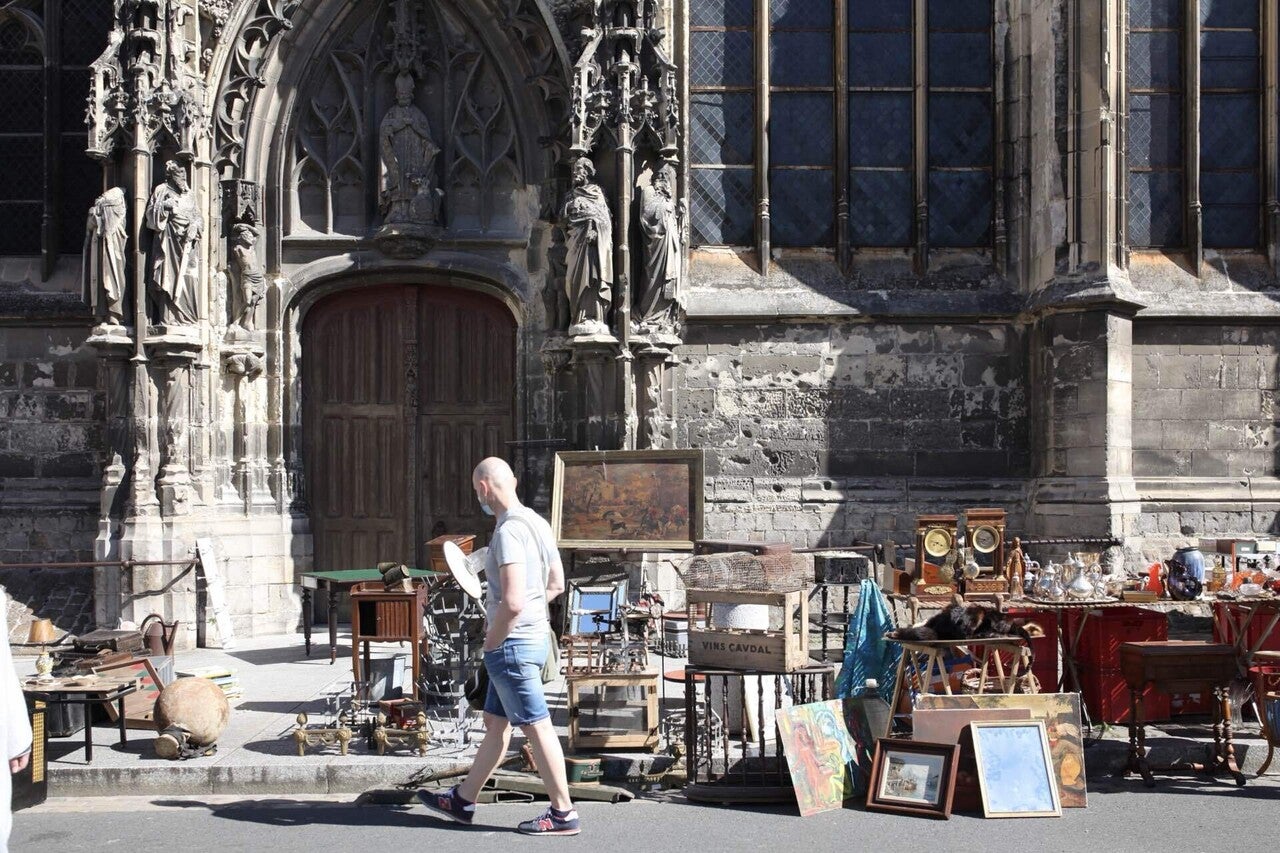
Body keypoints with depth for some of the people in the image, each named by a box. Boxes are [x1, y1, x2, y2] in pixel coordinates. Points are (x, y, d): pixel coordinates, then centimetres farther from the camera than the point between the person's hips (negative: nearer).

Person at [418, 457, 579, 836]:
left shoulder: (509, 531, -21)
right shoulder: (537, 522, 8)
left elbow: (512, 602, -29)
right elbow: (556, 583, 18)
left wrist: (493, 640, -12)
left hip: (513, 643, -10)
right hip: (534, 635, 10)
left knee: (537, 726, -1)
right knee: (495, 722, 18)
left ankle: (563, 812, 7)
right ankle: (463, 800, 30)